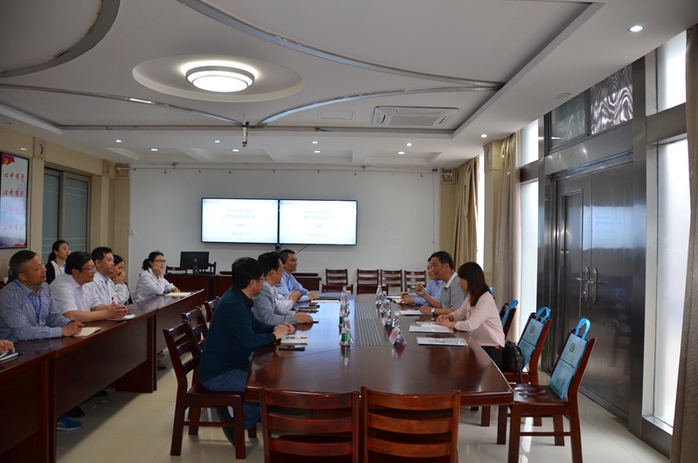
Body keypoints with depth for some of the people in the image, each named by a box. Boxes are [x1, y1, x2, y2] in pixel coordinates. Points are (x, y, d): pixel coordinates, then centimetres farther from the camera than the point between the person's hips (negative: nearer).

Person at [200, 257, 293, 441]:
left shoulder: (239, 299, 5)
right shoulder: (233, 304, -26)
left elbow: (256, 325, 18)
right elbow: (250, 341, -32)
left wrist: (276, 327, -1)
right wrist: (275, 335, -14)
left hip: (233, 364, 10)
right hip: (218, 373, -10)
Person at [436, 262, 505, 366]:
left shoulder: (486, 300, -21)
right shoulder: (471, 297, 7)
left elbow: (470, 325, -28)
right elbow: (459, 313, 14)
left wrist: (449, 324, -16)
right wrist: (448, 317, -8)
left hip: (491, 349, -7)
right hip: (477, 344, 7)